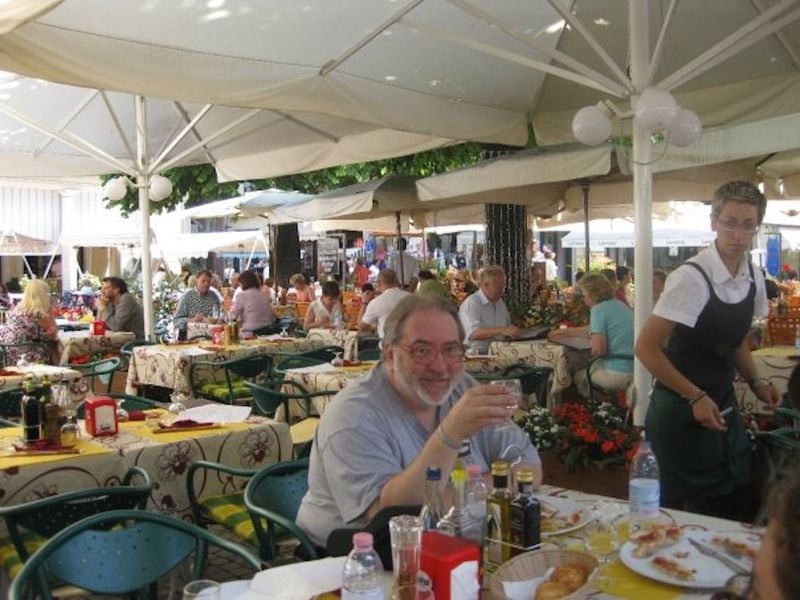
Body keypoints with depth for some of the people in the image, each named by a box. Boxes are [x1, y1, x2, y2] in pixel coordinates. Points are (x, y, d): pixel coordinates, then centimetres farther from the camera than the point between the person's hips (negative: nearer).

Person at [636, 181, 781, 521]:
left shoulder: (753, 278, 2)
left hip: (722, 407, 7)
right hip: (682, 413, -7)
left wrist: (755, 382, 5)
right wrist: (696, 398, -19)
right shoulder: (692, 278, -22)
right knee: (684, 515, 2)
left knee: (739, 504, 14)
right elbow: (646, 348, -21)